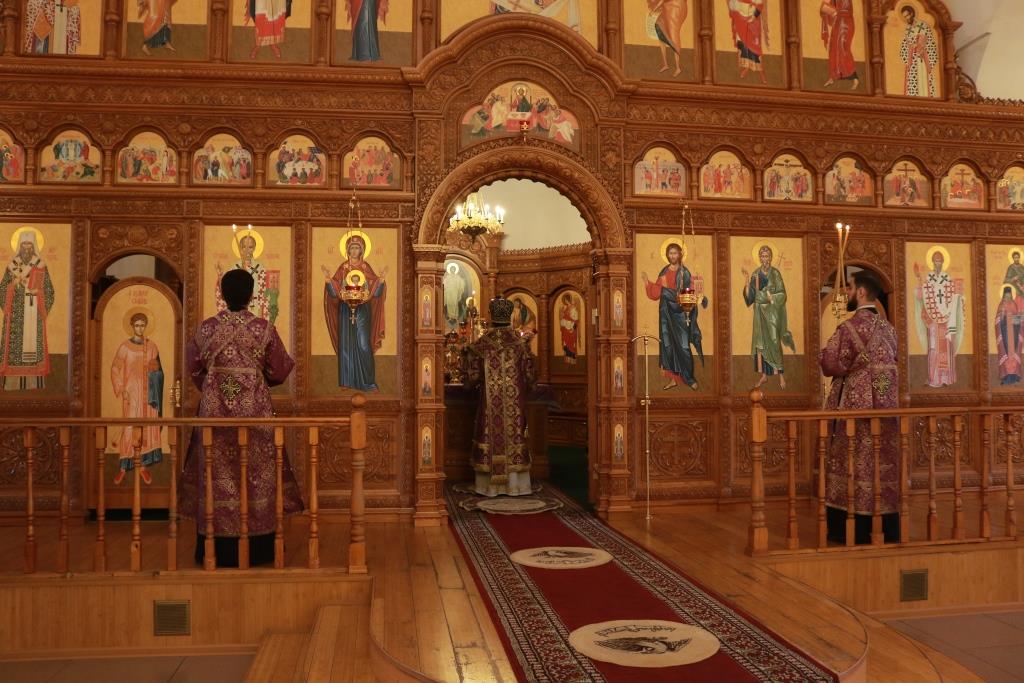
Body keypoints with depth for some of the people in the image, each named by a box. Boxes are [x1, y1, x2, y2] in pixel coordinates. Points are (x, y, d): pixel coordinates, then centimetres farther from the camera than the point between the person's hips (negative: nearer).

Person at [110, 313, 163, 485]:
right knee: (129, 428, -6)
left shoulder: (151, 346, 7)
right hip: (131, 392, -3)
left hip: (148, 392, 3)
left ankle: (144, 466, 10)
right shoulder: (125, 346, -1)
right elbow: (115, 369, -1)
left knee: (148, 427, 2)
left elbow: (158, 369, 13)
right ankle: (123, 467, 2)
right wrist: (121, 390, -9)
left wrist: (154, 369, -9)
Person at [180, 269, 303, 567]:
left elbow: (193, 368, 8)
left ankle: (218, 550, 15)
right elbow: (279, 370, 0)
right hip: (255, 410, -1)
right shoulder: (264, 329, -7)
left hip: (214, 410, 1)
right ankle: (257, 549, 12)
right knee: (256, 477, 7)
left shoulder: (206, 329, -3)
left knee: (217, 477, 8)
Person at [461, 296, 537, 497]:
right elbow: (530, 375, 1)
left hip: (489, 401, 0)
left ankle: (489, 484, 10)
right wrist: (524, 388, 21)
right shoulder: (520, 342, -3)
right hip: (514, 401, 0)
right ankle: (515, 484, 8)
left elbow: (472, 376, -1)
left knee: (491, 435, 6)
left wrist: (466, 357, 18)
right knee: (513, 435, 5)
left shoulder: (481, 343, -4)